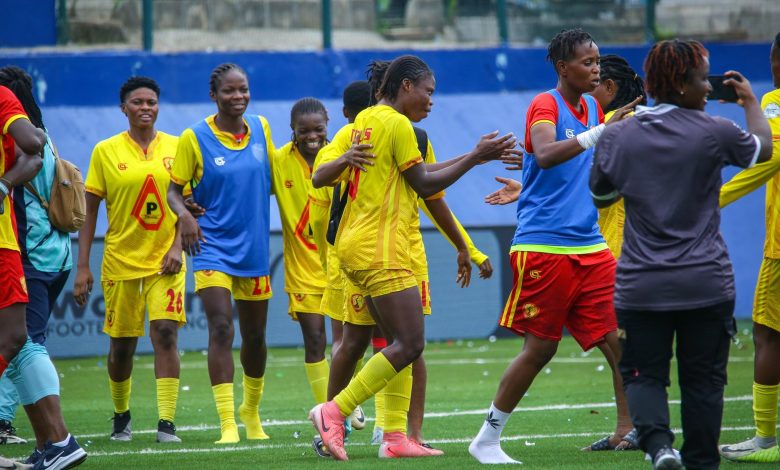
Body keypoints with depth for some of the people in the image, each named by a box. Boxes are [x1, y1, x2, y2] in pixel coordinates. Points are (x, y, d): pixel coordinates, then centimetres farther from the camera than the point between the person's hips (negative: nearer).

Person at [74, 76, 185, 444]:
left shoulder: (176, 148, 3)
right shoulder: (105, 151, -1)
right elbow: (89, 211, 1)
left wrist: (177, 246, -7)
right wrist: (83, 266, -3)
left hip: (164, 260, 0)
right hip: (121, 260, 0)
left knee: (165, 333, -14)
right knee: (121, 344, 7)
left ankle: (166, 423, -15)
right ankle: (121, 415, 30)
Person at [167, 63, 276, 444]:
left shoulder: (260, 128, 4)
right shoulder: (194, 138, -6)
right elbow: (174, 188, -1)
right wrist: (184, 215, -20)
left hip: (254, 248, 4)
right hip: (213, 247, -4)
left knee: (255, 335, 14)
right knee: (221, 329, -19)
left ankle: (251, 409, 37)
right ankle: (228, 424, -20)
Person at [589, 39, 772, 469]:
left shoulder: (617, 136, 1)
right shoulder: (712, 132, -8)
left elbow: (599, 195, 16)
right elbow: (762, 148, 12)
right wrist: (751, 102, 32)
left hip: (640, 287, 2)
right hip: (705, 284, -2)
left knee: (643, 374, 8)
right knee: (703, 380, 10)